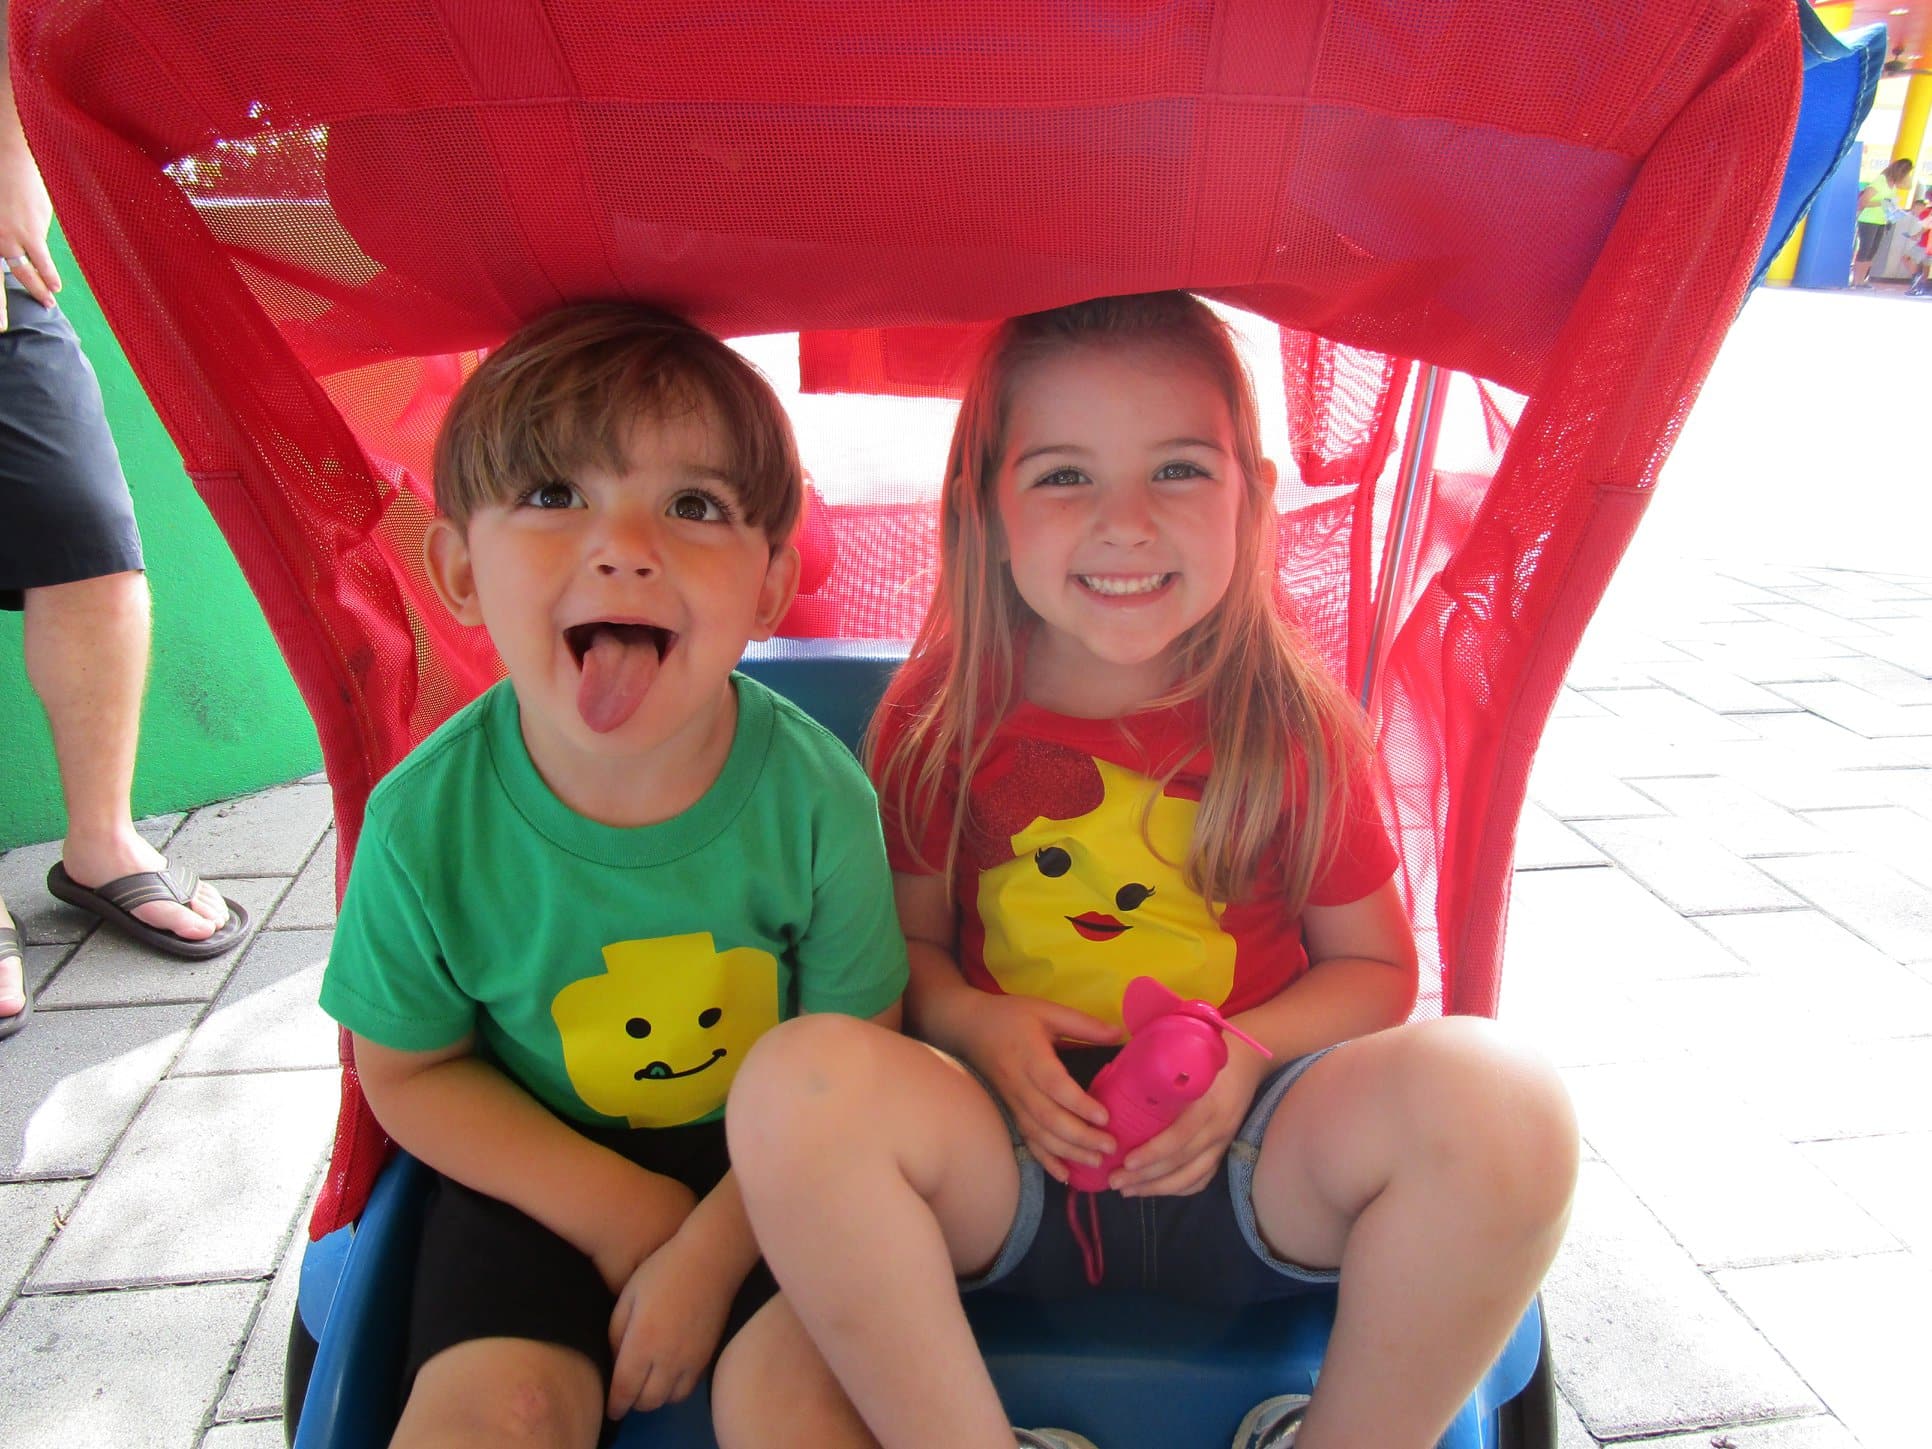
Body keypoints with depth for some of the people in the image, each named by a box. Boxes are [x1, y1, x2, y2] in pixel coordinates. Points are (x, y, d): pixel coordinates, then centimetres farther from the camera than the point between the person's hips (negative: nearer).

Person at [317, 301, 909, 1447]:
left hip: (768, 1174, 0)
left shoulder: (816, 792, -22)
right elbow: (411, 1072, -3)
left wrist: (709, 1251, -15)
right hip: (540, 1168, 1)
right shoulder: (426, 823, -19)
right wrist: (615, 1207, -10)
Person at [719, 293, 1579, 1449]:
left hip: (1249, 1168, 1)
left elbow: (1373, 964, 7)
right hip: (1006, 1160, 0)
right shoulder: (940, 722, -1)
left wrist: (1250, 1050, -13)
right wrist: (972, 1022, -14)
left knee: (1499, 1092, -28)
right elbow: (908, 938, 7)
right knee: (800, 1076, -30)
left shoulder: (1293, 724, -2)